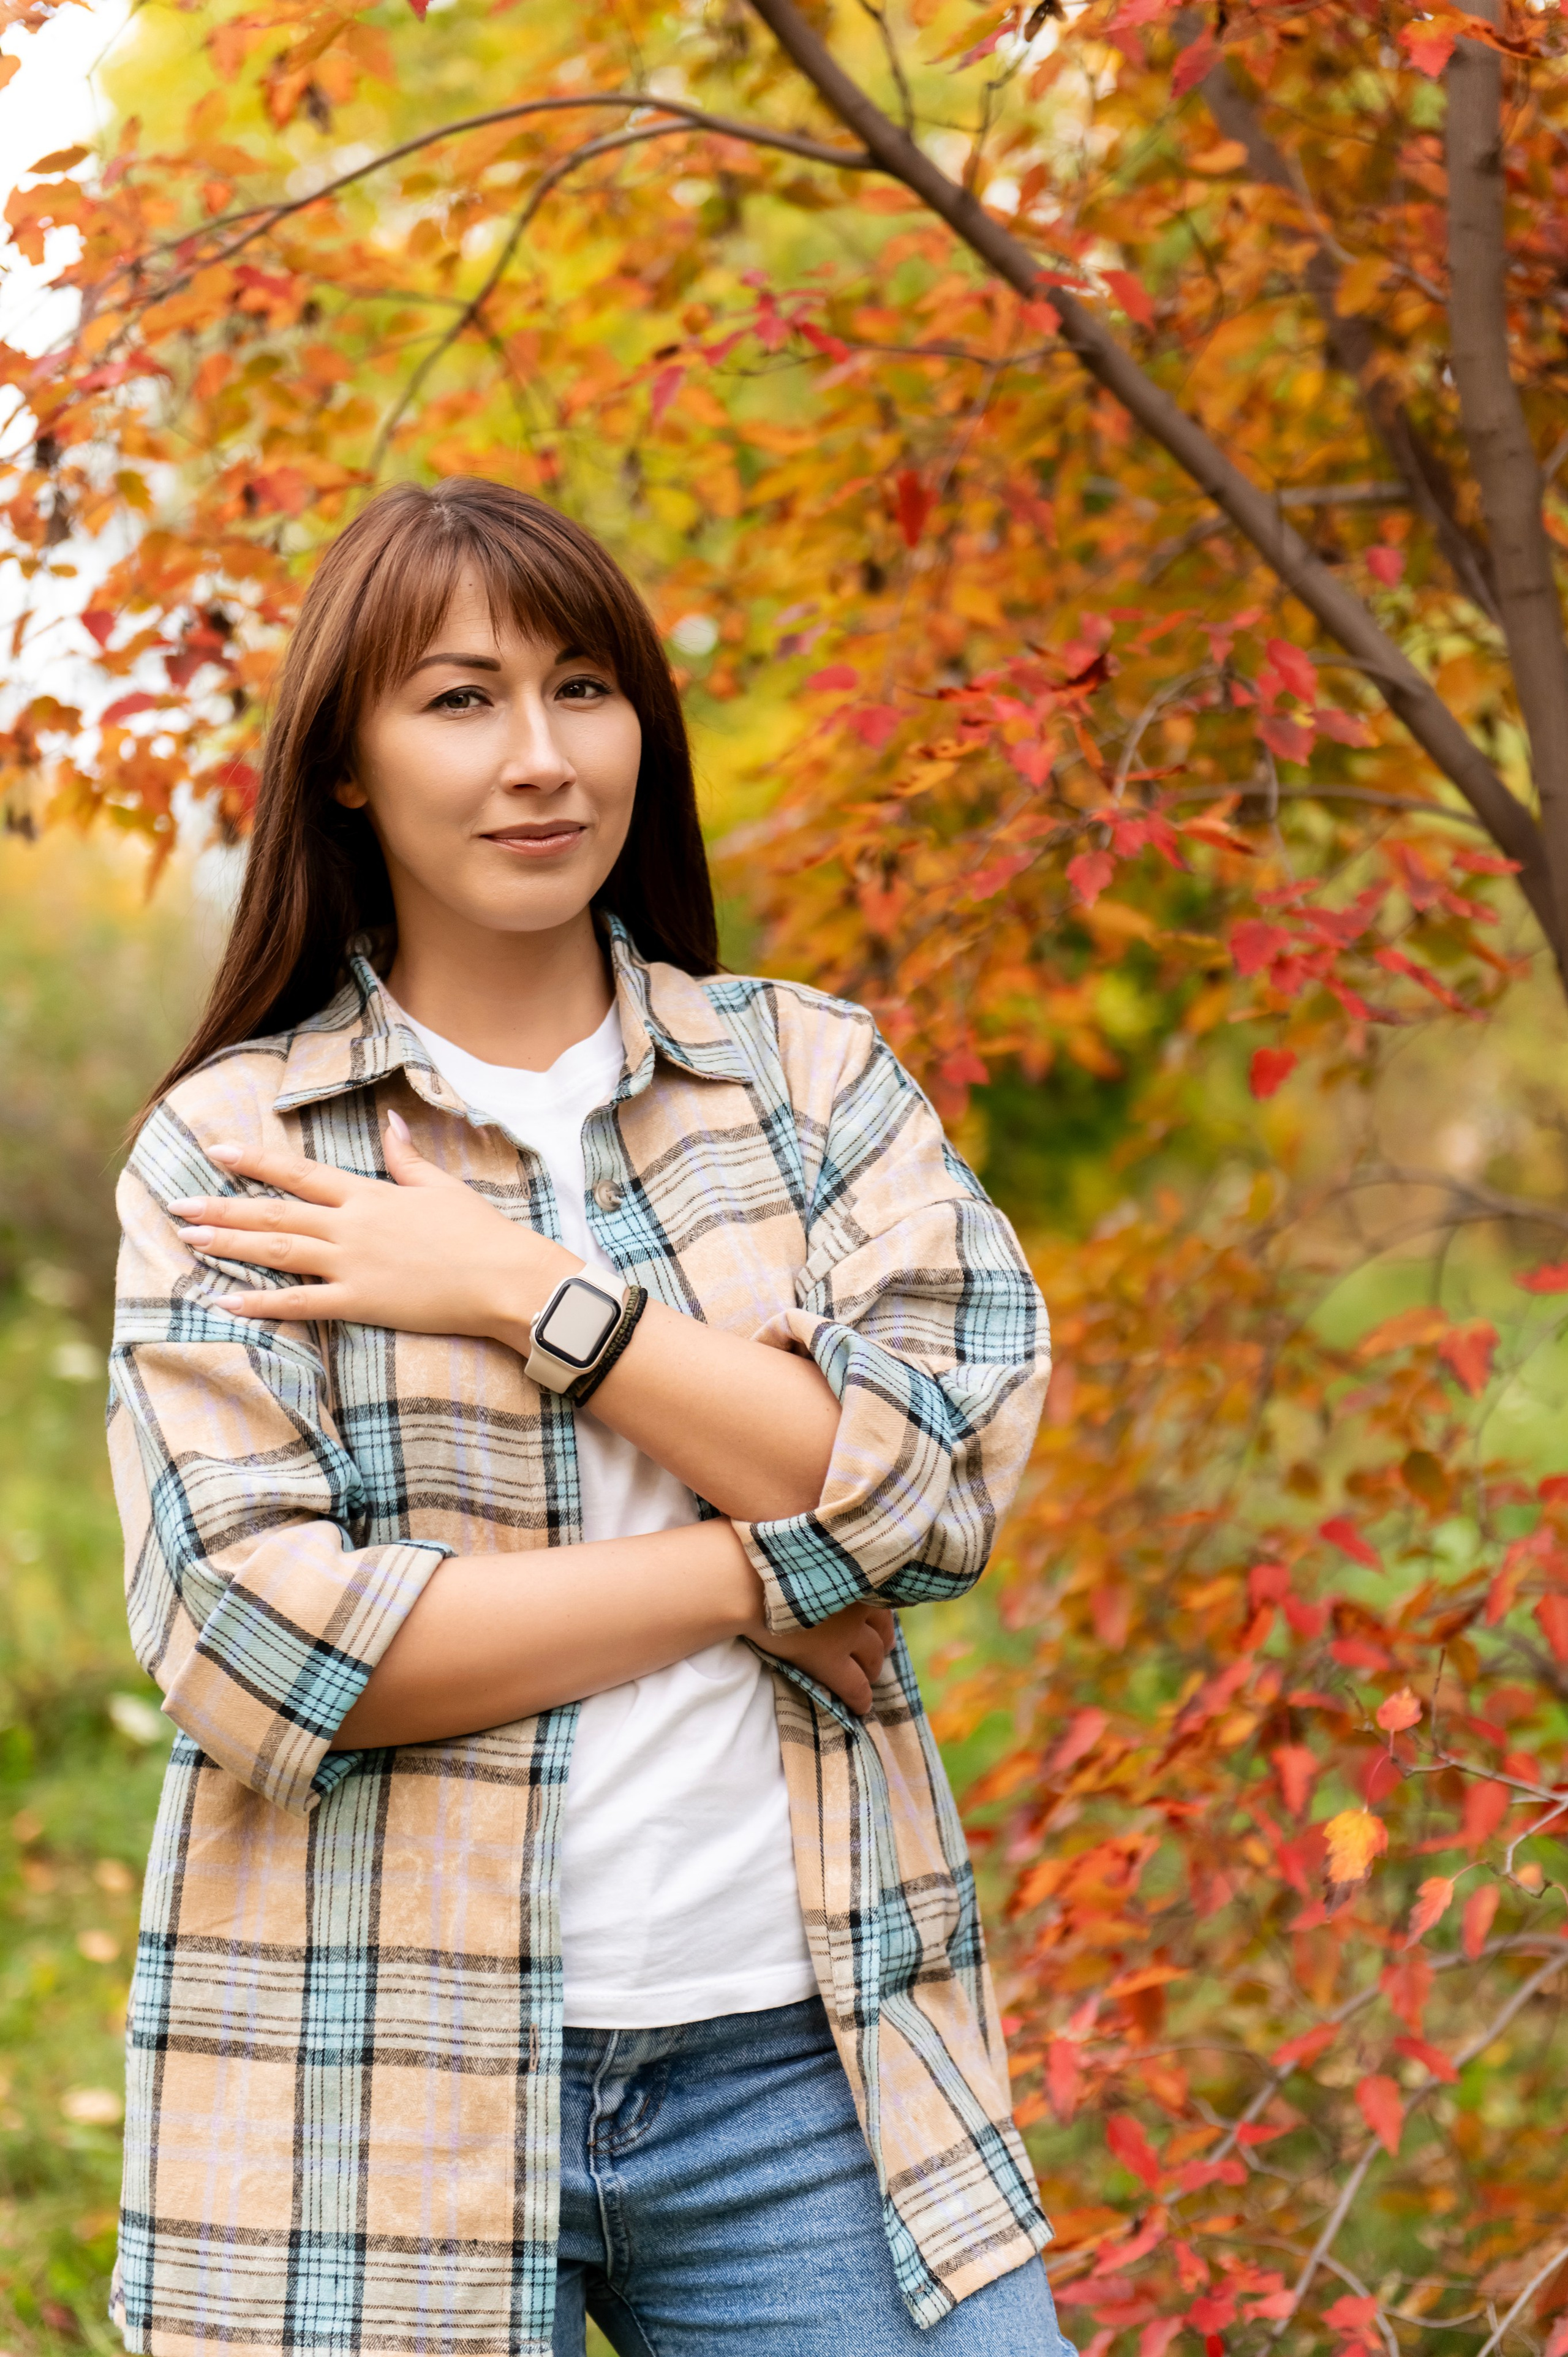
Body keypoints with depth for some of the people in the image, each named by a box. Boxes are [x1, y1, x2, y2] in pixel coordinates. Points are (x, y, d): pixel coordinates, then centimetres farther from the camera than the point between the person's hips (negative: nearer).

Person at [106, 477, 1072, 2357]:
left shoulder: (812, 1074, 9)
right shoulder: (228, 1149, 2)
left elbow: (944, 1478, -5)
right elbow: (250, 1635, -11)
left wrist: (520, 1289, -9)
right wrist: (749, 1577, -9)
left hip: (791, 2060, 2)